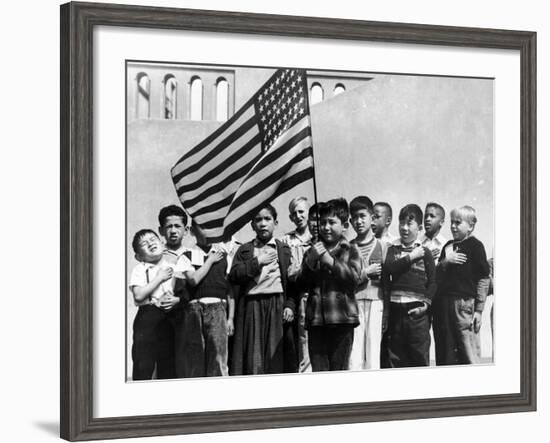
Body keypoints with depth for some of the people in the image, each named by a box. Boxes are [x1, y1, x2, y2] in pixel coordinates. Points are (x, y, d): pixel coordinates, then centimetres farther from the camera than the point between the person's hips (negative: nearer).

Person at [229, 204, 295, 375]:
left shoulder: (284, 250, 14)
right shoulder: (244, 250, 15)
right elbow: (233, 276, 0)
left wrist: (290, 305, -6)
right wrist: (257, 262, -5)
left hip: (277, 306, 0)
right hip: (251, 307, 0)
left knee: (276, 356, -5)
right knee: (252, 357, -5)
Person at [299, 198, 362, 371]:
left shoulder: (350, 251, 9)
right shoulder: (312, 251, 16)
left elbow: (354, 278, -7)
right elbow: (303, 284, 9)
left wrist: (331, 261, -14)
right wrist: (310, 264, -8)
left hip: (342, 318, -2)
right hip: (316, 319, 2)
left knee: (339, 368, 0)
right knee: (318, 370, -3)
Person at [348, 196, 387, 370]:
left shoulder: (381, 246, 9)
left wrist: (387, 314, 1)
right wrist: (365, 273, -7)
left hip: (376, 302, 0)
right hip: (353, 302, 0)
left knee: (373, 354, -2)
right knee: (354, 357, -5)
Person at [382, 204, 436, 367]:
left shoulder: (424, 252, 5)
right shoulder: (393, 249, 11)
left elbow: (433, 281, 2)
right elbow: (388, 268, -8)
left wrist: (426, 303, -8)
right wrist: (411, 257, -9)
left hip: (416, 310, -2)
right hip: (396, 309, 2)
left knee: (420, 356, -2)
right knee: (395, 357, 6)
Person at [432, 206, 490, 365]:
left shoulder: (475, 246, -2)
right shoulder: (448, 246, 16)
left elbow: (483, 280, -5)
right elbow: (436, 274, 16)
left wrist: (479, 309, -8)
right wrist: (445, 261, -4)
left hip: (465, 302, -6)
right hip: (444, 303, 6)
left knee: (469, 354, -7)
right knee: (446, 355, 9)